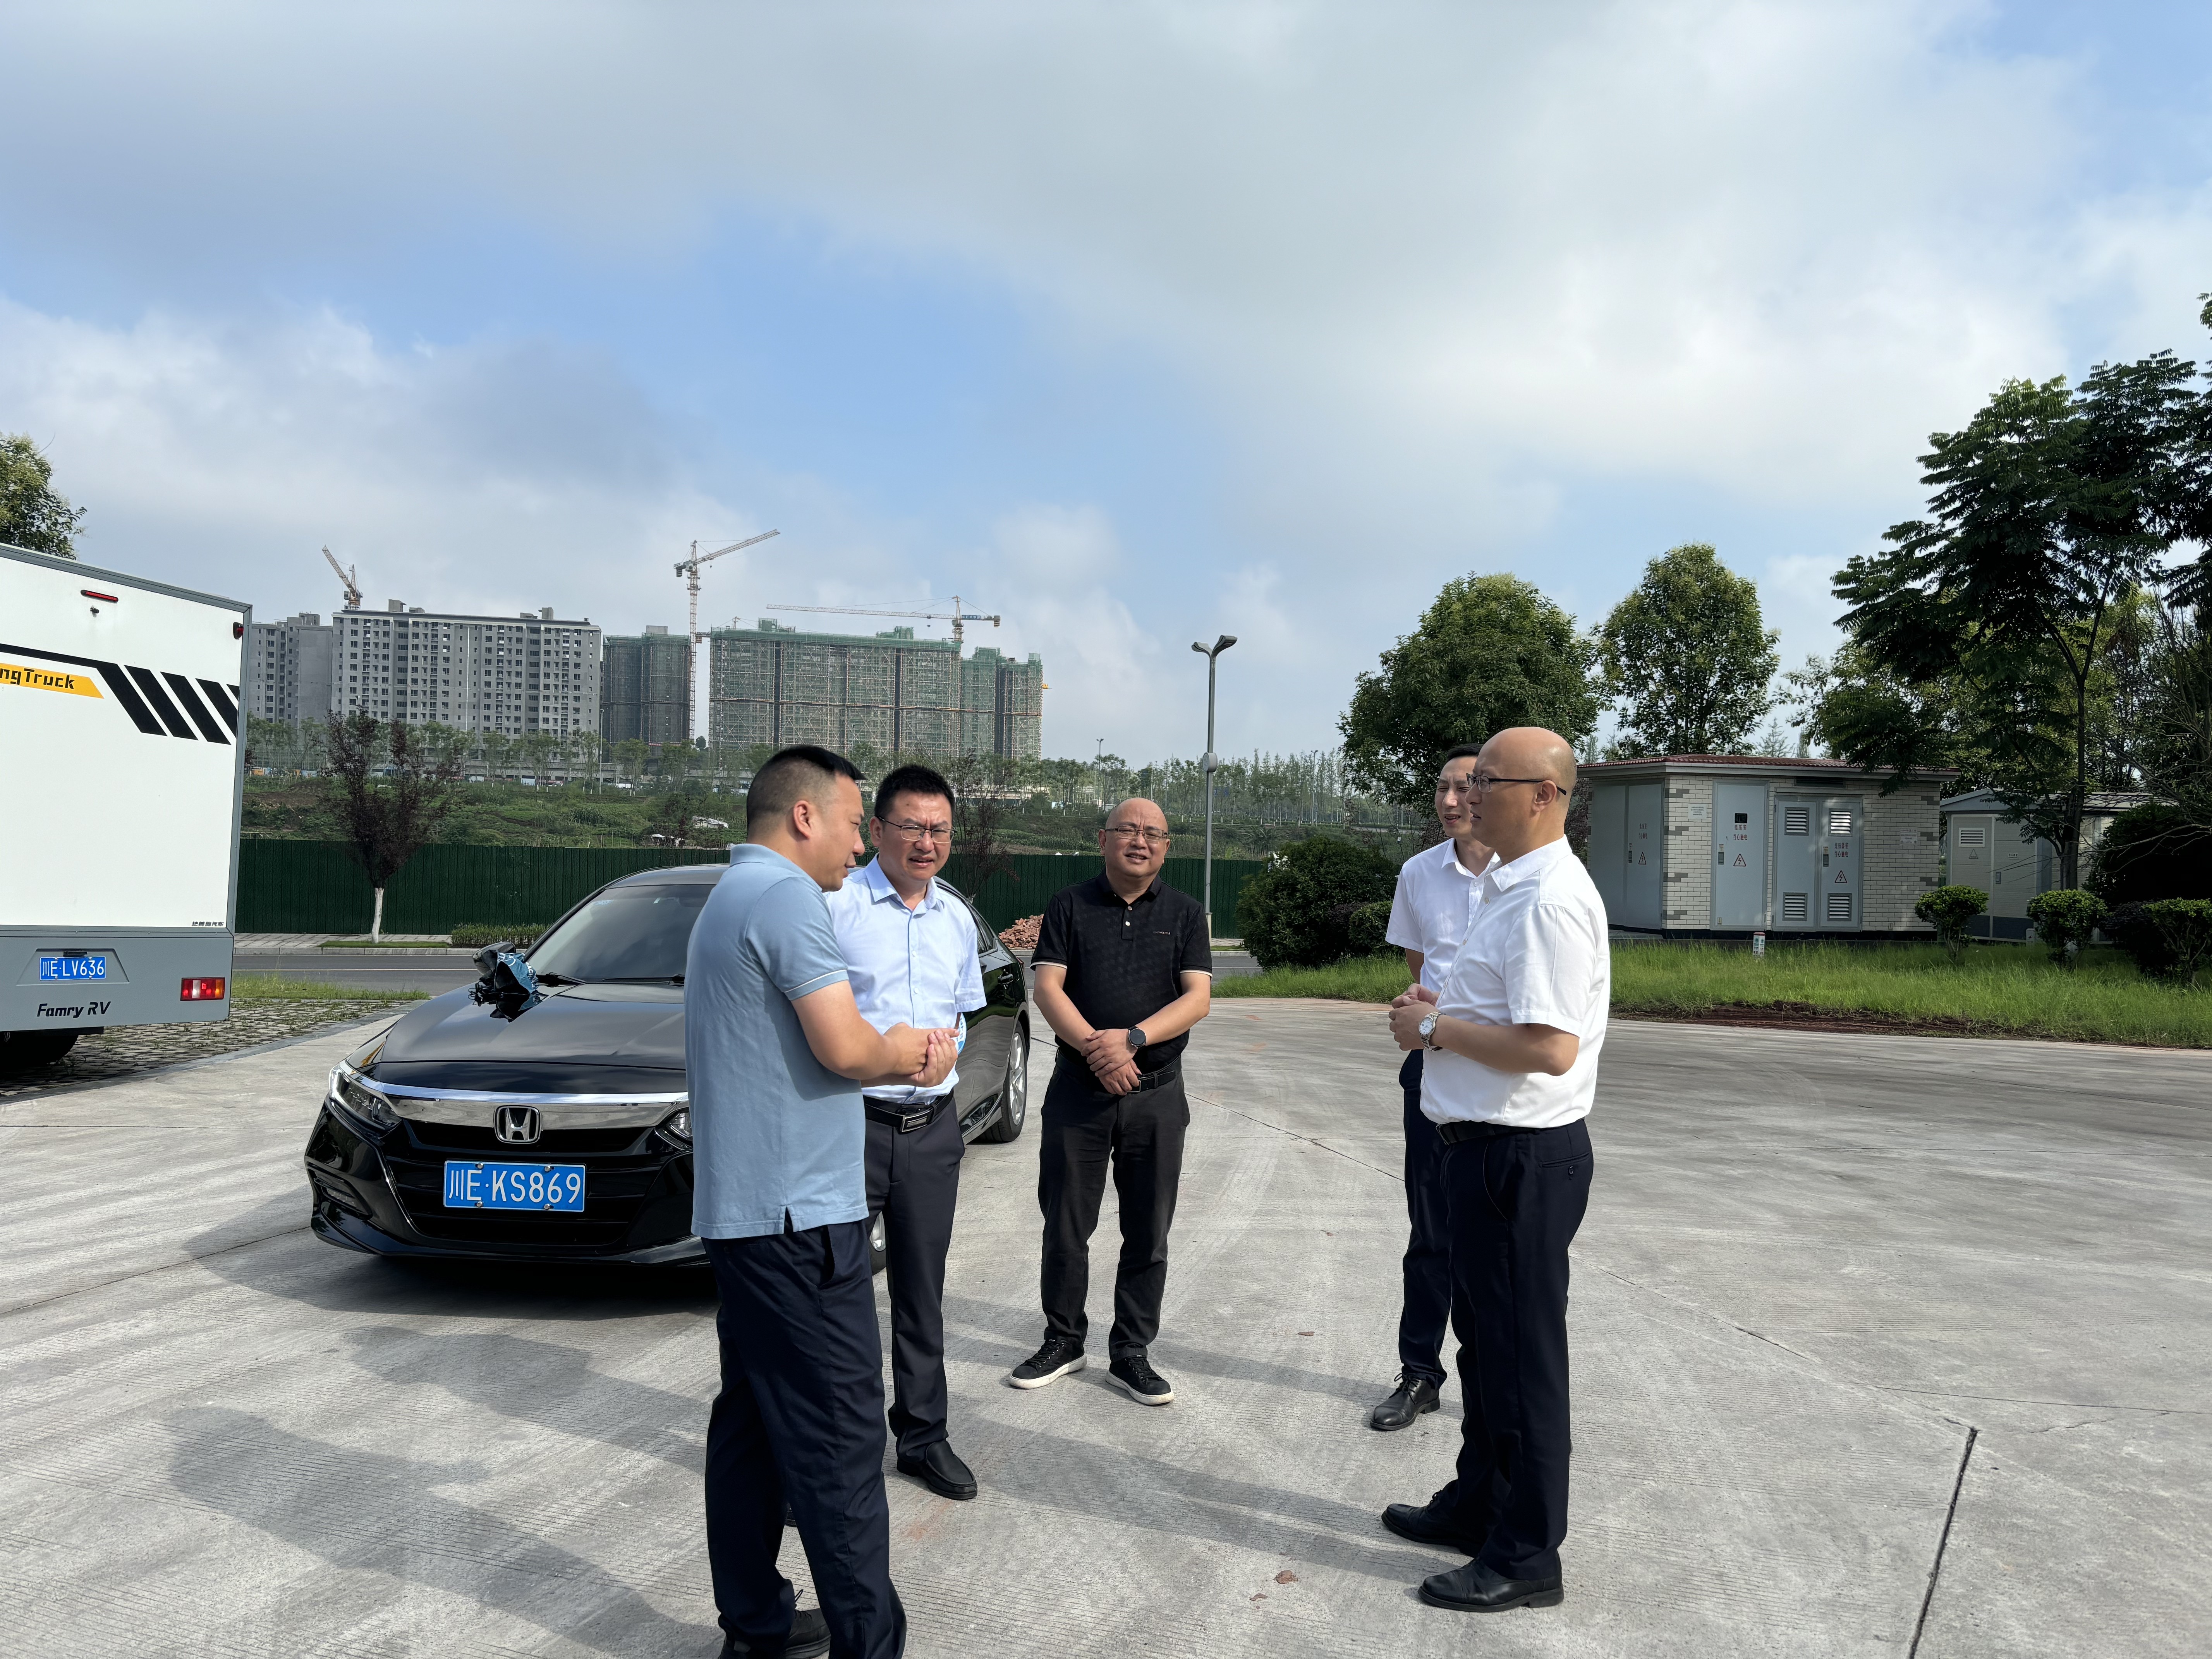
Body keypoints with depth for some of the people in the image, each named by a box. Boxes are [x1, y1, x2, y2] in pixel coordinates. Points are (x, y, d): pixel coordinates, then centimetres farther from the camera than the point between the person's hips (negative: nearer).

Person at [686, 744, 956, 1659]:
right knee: (838, 1438, -5)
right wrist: (901, 1052, 1)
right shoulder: (787, 897, -14)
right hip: (797, 1214, -10)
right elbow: (843, 1049, -21)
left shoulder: (729, 898, 18)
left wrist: (897, 1048, 5)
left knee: (753, 1420, 15)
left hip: (740, 1209, 10)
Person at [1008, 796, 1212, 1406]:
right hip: (1078, 1089, 0)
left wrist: (1131, 1040, -19)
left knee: (1148, 1236, 6)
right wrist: (1094, 1048, -20)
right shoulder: (1069, 906, 3)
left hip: (1156, 1094, 1)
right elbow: (1047, 987, -5)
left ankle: (1131, 1354, 20)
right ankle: (1063, 1342, 24)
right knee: (1065, 1228, 7)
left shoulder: (1185, 914, 6)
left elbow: (1198, 997, -4)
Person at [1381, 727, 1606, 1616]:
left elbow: (1549, 1047, -29)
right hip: (1486, 1145, 11)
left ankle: (1527, 1557, 17)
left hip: (1523, 1157, -11)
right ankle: (1476, 1505, 39)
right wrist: (1443, 1012, 6)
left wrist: (1435, 1028, -17)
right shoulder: (1508, 887, 13)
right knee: (1483, 1338, 22)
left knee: (1523, 1356, 2)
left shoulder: (1550, 900, -21)